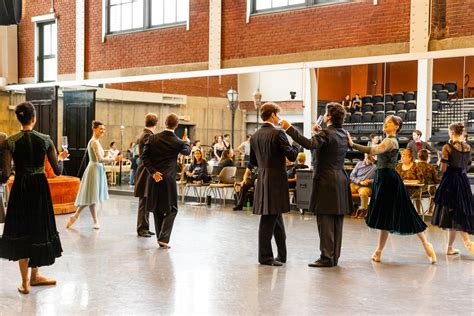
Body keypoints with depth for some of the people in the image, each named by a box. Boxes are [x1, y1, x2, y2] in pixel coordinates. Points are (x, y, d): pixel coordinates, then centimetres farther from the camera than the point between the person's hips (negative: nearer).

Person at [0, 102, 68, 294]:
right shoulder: (45, 140, -6)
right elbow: (57, 170, -3)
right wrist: (61, 158, 17)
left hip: (20, 189, -1)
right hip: (41, 188, 1)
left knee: (21, 231, 11)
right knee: (39, 229, 17)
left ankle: (25, 282, 15)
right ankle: (34, 275, 29)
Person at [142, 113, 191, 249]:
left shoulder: (152, 138, -3)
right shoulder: (178, 142, -8)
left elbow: (144, 156, -5)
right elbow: (187, 151, 14)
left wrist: (153, 172, -5)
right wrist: (186, 142, 34)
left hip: (155, 179, 3)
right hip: (169, 180, -3)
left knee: (157, 210, 15)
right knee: (171, 210, 7)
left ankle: (160, 238, 20)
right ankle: (163, 238, -5)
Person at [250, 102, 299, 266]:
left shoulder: (255, 135, 9)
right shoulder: (278, 133, -14)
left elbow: (253, 161, 14)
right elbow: (292, 156, -13)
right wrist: (296, 144, 4)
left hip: (262, 178, 8)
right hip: (276, 179, -8)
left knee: (275, 215, 17)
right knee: (269, 217, -2)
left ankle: (281, 255, 26)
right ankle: (265, 256, 5)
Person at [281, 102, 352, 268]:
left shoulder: (326, 134, -14)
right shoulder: (343, 134, 12)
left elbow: (309, 144, -32)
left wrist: (289, 128, -30)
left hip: (326, 182, -8)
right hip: (340, 182, 8)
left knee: (325, 222, -5)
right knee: (336, 222, 11)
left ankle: (327, 257, -3)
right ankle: (334, 256, 17)